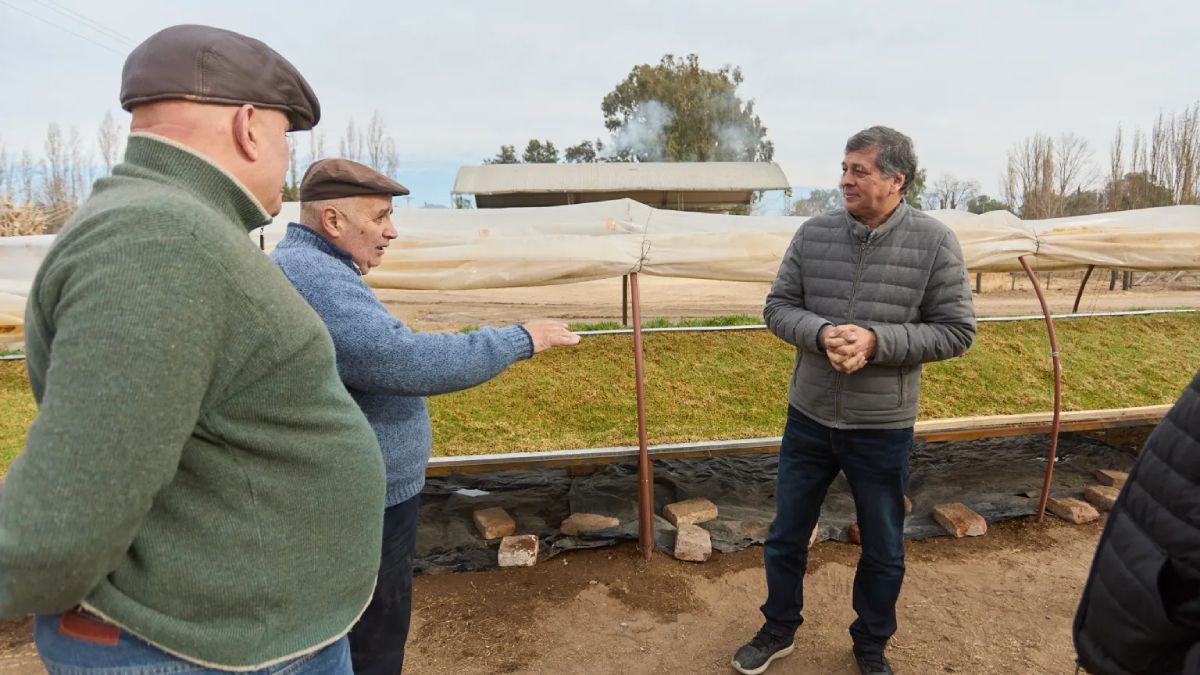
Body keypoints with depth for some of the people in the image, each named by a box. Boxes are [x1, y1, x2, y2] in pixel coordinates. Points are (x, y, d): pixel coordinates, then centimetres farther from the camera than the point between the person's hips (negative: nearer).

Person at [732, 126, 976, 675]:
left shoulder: (934, 242, -10)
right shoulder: (813, 233, -4)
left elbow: (956, 331, -9)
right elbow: (778, 307, -2)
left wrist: (875, 340, -22)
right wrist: (821, 334, -22)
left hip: (882, 428, -1)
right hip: (809, 418, 2)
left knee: (883, 551, 17)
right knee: (786, 536, 16)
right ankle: (778, 631, 41)